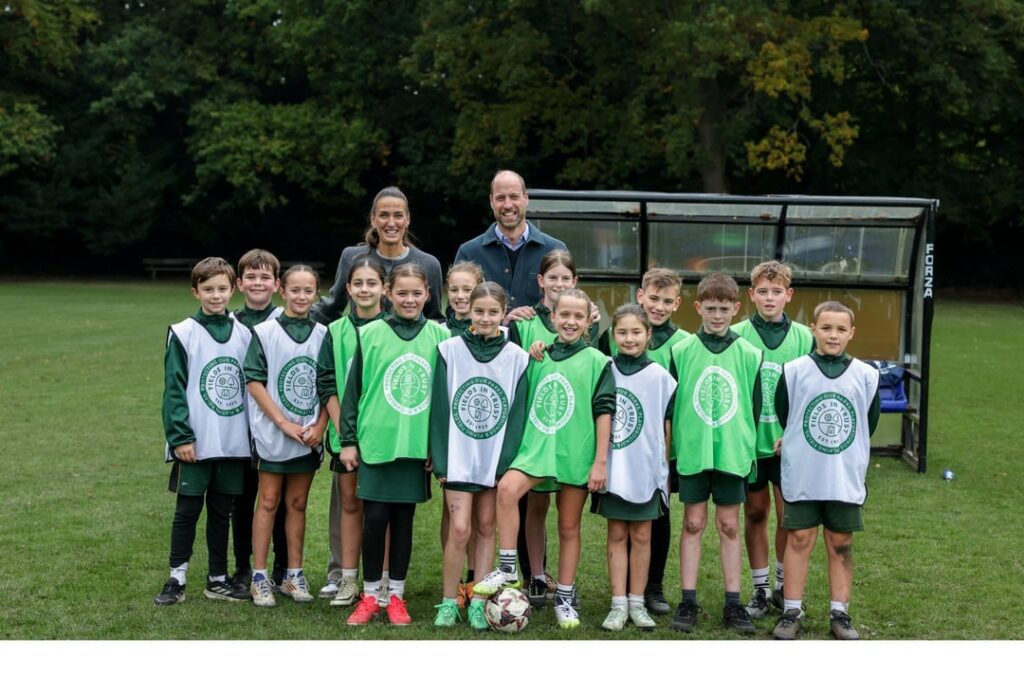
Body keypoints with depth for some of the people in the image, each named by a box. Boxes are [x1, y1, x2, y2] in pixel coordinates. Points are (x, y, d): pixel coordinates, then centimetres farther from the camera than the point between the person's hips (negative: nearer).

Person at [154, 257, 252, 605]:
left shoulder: (244, 334, 7)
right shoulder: (183, 333, -5)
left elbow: (251, 385, 11)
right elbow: (174, 390, -8)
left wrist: (254, 435, 7)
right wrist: (181, 437, -13)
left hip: (233, 443, 4)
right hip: (195, 444, -4)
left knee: (221, 511, 12)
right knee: (187, 511, 3)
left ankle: (218, 579, 21)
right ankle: (176, 579, 12)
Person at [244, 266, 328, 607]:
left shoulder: (323, 335, 5)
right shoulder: (264, 332, -4)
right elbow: (254, 382, -8)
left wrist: (320, 425, -6)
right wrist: (284, 423, -13)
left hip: (309, 436, 3)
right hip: (272, 434, -3)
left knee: (297, 502, 10)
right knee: (269, 501, 3)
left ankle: (294, 575, 19)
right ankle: (259, 576, 9)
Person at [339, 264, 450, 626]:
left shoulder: (440, 336, 3)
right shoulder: (371, 334, -1)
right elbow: (353, 389, 2)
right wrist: (348, 440, 0)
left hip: (417, 444, 1)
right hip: (376, 440, -1)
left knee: (404, 519, 8)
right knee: (374, 518, 0)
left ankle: (396, 595, 19)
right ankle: (370, 595, 14)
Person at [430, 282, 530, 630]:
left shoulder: (516, 356, 1)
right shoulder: (450, 350, -2)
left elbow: (517, 413, 2)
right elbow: (439, 407, -2)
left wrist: (510, 461, -5)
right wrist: (440, 459, -6)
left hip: (496, 458, 2)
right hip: (459, 456, -2)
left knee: (486, 528, 7)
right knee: (459, 528, -8)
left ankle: (478, 602, 14)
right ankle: (449, 601, 5)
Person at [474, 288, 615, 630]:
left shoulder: (597, 362, -1)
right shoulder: (539, 357, 10)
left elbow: (604, 411, -4)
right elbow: (523, 403, 20)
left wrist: (601, 461, -7)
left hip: (576, 454, -2)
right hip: (537, 448, 2)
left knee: (569, 528, 7)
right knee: (507, 488, -26)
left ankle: (565, 599, 20)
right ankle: (508, 570, -16)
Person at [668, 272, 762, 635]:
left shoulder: (749, 355, 3)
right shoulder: (681, 352, 0)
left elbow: (754, 407, 7)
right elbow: (668, 405, 3)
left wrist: (747, 446, 4)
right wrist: (672, 446, 1)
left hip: (733, 452, 1)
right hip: (692, 452, -1)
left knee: (729, 525, 6)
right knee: (693, 523, 4)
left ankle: (733, 604, 12)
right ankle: (688, 601, 10)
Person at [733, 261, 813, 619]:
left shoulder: (804, 338, 2)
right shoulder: (736, 335, -1)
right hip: (748, 440, 0)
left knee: (789, 515, 3)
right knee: (755, 512, 9)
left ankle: (785, 586, 21)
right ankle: (760, 589, 19)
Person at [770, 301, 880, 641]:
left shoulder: (866, 375, 0)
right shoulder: (793, 371, -3)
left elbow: (868, 424, 9)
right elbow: (782, 418, 7)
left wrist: (849, 456, 9)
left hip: (847, 478, 1)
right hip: (801, 477, -1)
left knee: (841, 545, 8)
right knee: (798, 540, 4)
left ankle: (840, 613, 17)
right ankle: (791, 611, 12)